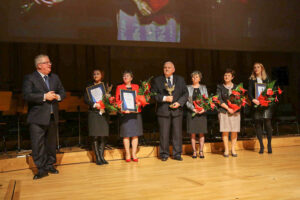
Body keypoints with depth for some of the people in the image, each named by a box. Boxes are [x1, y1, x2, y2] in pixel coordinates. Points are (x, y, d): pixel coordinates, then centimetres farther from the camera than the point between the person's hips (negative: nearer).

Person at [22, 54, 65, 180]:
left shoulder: (55, 77, 15)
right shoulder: (30, 78, -3)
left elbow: (62, 92, 16)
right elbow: (27, 95, -15)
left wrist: (57, 96, -7)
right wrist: (44, 97, -19)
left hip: (52, 116, 5)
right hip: (37, 118, -5)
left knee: (51, 142, 13)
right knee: (38, 143, -5)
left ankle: (50, 165, 26)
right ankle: (42, 169, 4)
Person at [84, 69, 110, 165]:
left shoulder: (105, 86, 14)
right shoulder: (89, 86, 7)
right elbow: (86, 99, -2)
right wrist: (94, 104, -17)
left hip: (103, 113, 2)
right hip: (93, 113, -2)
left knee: (103, 136, 0)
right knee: (95, 136, -5)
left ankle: (102, 156, 9)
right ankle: (97, 158, 1)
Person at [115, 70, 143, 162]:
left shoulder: (136, 87, 13)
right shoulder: (119, 87, 8)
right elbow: (117, 100, 3)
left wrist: (138, 103, -9)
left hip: (135, 112, 2)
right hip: (124, 113, -2)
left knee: (135, 134, 2)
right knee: (126, 134, -2)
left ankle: (134, 154, 9)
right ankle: (127, 154, 7)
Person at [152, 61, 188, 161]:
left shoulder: (180, 80, 12)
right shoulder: (157, 80, 7)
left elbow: (185, 93, 8)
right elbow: (153, 94, -1)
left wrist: (179, 103, -8)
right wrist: (164, 98, -15)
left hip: (177, 110, 2)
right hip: (163, 111, -1)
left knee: (177, 133, 4)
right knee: (164, 134, 1)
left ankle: (177, 154, 15)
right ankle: (164, 154, 12)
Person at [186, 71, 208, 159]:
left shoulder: (203, 87, 12)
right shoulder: (188, 88, 6)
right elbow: (186, 101, -2)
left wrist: (204, 108, -12)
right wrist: (193, 108, -16)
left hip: (201, 112, 1)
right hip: (191, 112, -1)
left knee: (201, 133, 1)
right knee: (192, 133, -1)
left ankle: (201, 151, 8)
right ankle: (194, 151, 6)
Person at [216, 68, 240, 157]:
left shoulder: (236, 87, 11)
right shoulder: (220, 87, 6)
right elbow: (219, 100, -2)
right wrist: (228, 108, -12)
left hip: (235, 111, 2)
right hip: (224, 111, -1)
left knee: (234, 131, 1)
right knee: (225, 131, -2)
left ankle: (233, 149, 12)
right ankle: (226, 149, 7)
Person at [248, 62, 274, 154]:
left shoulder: (267, 79, 11)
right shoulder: (251, 80, 9)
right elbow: (249, 92, -1)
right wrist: (253, 99, -19)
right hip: (256, 104, 0)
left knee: (268, 123, -6)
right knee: (258, 124, 1)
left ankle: (269, 145, 6)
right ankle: (261, 145, 9)